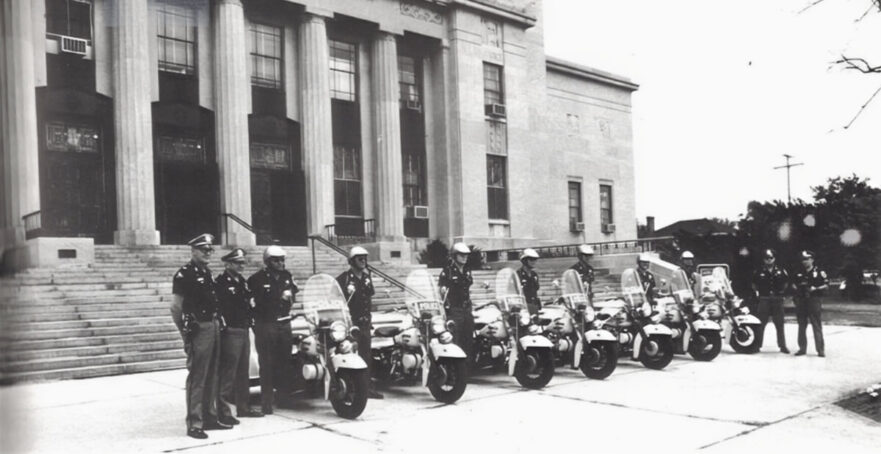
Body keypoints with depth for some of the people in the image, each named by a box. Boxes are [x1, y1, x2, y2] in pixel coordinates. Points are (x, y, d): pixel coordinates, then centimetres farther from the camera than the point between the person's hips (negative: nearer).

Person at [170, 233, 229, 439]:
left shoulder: (207, 272, 15)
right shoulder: (184, 274, -10)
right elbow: (176, 307, -12)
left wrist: (217, 324, 12)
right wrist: (185, 331, -11)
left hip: (214, 326, 8)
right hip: (199, 329, -8)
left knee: (211, 377, 14)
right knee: (197, 378, -5)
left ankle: (209, 417, 23)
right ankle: (194, 424, 0)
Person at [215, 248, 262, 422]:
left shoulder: (242, 282, 17)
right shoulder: (220, 282, -11)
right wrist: (223, 324, -19)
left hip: (244, 331, 9)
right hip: (230, 333, -9)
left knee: (243, 373, 15)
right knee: (227, 374, -6)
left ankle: (243, 407, 25)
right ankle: (224, 411, -2)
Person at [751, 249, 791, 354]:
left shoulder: (781, 271, 4)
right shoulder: (759, 272, 1)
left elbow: (786, 283, 18)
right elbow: (754, 284, 13)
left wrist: (782, 291, 7)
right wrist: (757, 292, 3)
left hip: (777, 300, 1)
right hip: (764, 300, -1)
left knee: (779, 324, 6)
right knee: (760, 324, 1)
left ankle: (782, 346, 13)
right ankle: (757, 345, 6)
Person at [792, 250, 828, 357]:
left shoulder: (819, 272, 0)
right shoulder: (799, 273, 13)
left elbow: (826, 285, -2)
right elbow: (793, 283, 25)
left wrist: (815, 289, -15)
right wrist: (796, 288, 5)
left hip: (814, 300, -5)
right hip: (801, 301, 5)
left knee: (817, 326, -5)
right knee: (801, 326, 8)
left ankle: (820, 349, -1)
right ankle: (802, 348, 15)